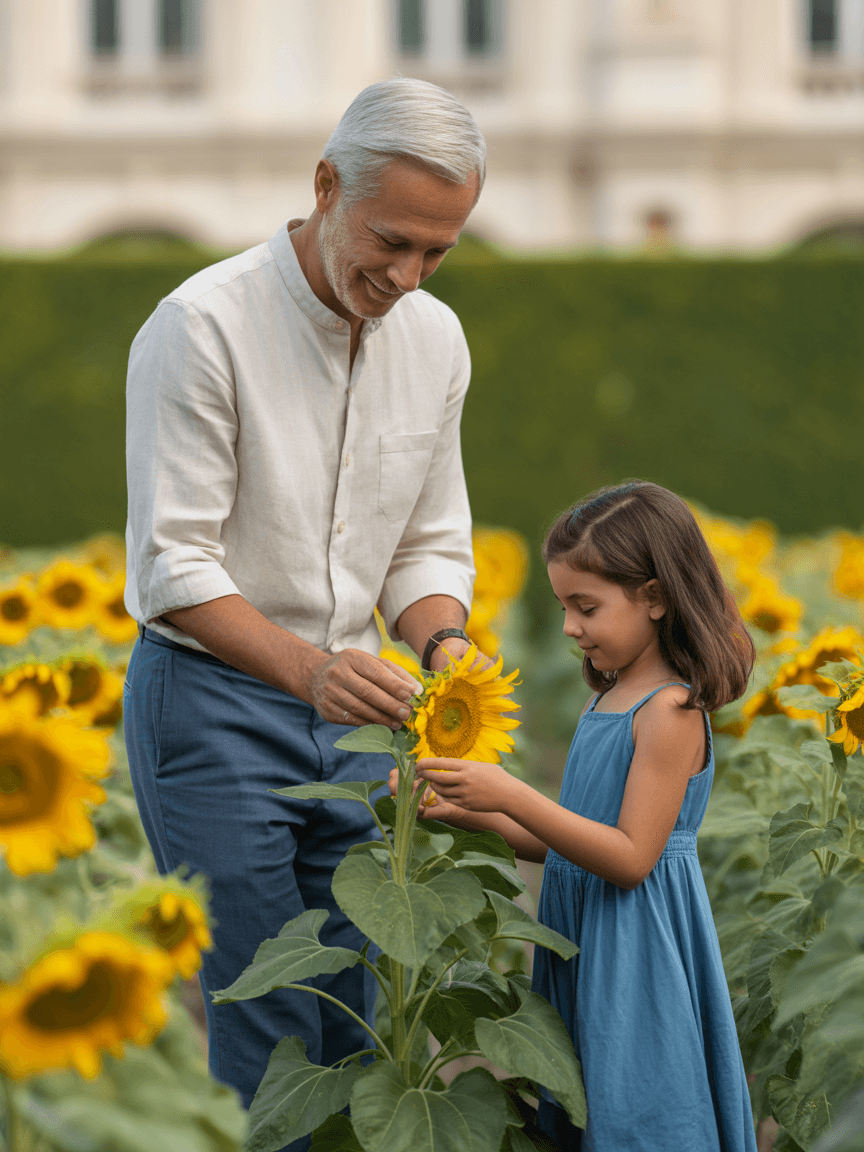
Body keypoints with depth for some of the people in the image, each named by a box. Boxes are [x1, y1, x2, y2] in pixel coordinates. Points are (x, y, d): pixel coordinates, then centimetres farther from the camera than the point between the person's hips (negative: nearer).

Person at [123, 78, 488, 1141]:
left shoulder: (435, 341, 4)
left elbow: (430, 547, 11)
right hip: (212, 703, -6)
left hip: (343, 708, 6)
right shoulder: (202, 327, -17)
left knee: (351, 1016, 8)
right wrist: (306, 667, -31)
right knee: (268, 1030, -7)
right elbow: (172, 567, -18)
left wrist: (445, 645, -11)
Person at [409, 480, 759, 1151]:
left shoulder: (672, 712, -16)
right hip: (582, 944, 9)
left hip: (638, 954, -9)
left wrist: (513, 797, -25)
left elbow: (631, 858, -21)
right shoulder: (608, 701, 11)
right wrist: (475, 815, 5)